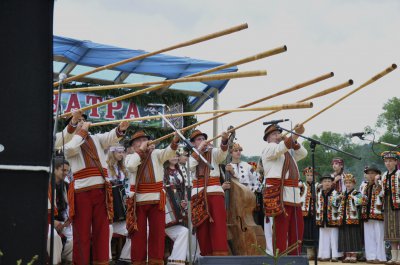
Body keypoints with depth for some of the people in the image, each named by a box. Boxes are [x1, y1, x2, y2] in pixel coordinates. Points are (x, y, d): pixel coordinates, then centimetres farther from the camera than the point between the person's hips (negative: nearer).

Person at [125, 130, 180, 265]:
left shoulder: (156, 154, 8)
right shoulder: (130, 157, 9)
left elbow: (168, 152, -12)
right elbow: (131, 167, -14)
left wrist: (175, 141, -32)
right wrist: (141, 150, -7)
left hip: (156, 199, 1)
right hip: (138, 200, -1)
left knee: (158, 231, 1)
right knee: (138, 233, 2)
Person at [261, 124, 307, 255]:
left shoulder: (288, 152, 27)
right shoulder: (269, 148, 2)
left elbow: (303, 153, 11)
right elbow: (282, 147, -19)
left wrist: (294, 141, -7)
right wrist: (296, 134, -32)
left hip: (293, 195, 8)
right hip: (279, 195, -8)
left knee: (297, 229, 7)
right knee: (281, 230, -13)